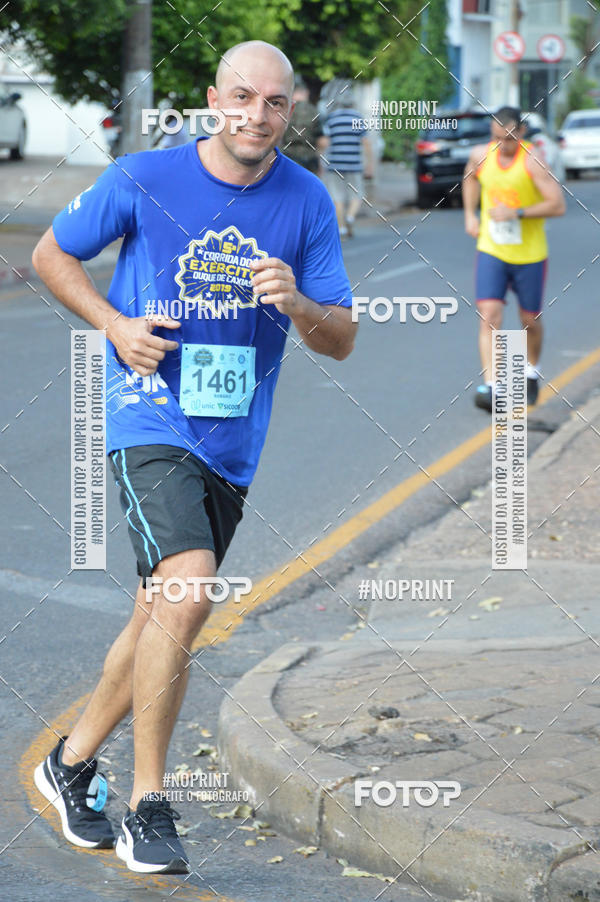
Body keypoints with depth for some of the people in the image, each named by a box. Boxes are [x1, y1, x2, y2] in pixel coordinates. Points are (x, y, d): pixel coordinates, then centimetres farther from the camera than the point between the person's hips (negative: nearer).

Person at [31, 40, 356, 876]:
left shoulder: (308, 202, 1)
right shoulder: (144, 179, -7)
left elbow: (342, 341, 3)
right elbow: (51, 254, 7)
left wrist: (297, 305, -19)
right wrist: (117, 324, -9)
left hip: (233, 443, 5)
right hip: (151, 421, -5)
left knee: (160, 619, 13)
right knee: (187, 595, -22)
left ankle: (72, 762, 36)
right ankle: (148, 809, -11)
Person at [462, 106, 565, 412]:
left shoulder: (532, 161, -17)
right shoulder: (481, 155, -3)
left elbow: (558, 205, -21)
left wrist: (517, 213, -26)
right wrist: (470, 215, 11)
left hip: (529, 255, -2)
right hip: (491, 251, 2)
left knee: (530, 320, 11)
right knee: (489, 316, -13)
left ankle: (530, 373, 38)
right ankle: (489, 386, -17)